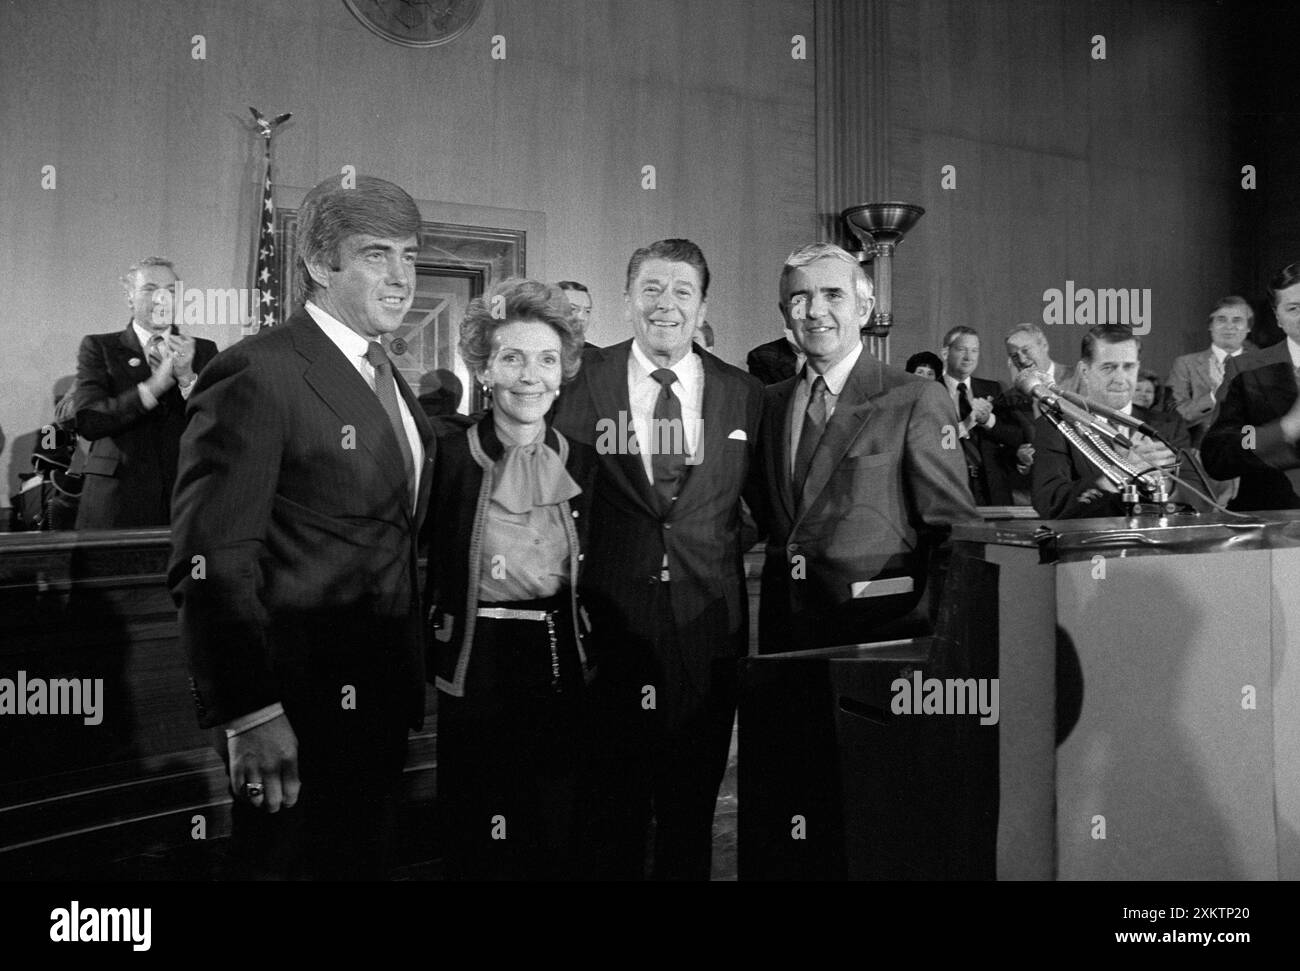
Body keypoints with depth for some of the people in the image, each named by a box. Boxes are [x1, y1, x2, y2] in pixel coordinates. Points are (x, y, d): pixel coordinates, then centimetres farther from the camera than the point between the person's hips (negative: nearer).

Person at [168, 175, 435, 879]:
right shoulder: (255, 374, -16)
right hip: (299, 712, -8)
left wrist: (406, 677, 12)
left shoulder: (386, 375, 11)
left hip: (381, 702, 8)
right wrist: (248, 714, -25)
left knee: (366, 861, 21)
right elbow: (212, 564, -22)